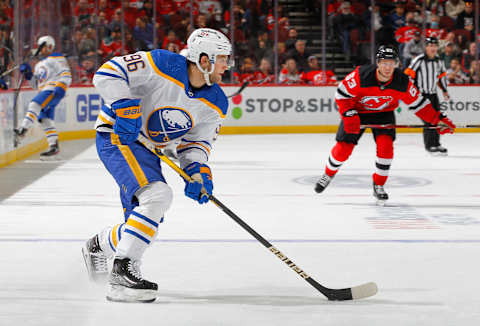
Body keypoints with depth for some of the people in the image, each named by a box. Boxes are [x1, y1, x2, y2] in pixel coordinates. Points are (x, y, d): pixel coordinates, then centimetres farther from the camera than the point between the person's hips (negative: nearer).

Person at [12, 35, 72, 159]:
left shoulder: (57, 58, 3)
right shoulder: (39, 64, 29)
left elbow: (66, 74, -8)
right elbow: (36, 84, 27)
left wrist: (61, 87, -23)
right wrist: (28, 74, 10)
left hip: (53, 90, -9)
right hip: (45, 92, 9)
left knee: (35, 104, -27)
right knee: (45, 120, 2)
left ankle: (22, 130, -40)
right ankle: (54, 147, 2)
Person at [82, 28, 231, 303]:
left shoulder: (215, 104, -3)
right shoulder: (163, 66, -22)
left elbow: (197, 141, 3)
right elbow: (107, 73, -21)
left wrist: (197, 170, -15)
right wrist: (125, 107, -30)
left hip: (148, 149, 8)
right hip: (117, 136, -8)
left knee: (147, 225, 11)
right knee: (157, 195, -29)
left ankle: (99, 246, 42)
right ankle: (123, 270, -25)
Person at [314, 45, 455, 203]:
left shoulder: (402, 82, -24)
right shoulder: (361, 75, -32)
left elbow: (417, 102, -10)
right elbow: (342, 94, -20)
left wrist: (438, 119, -13)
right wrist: (349, 116, -27)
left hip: (384, 113, 2)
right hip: (357, 111, -2)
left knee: (386, 145, -18)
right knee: (344, 147, -4)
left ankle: (379, 186, 1)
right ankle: (329, 174, 28)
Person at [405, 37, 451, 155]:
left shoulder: (439, 61, 6)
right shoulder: (419, 60, -15)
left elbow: (442, 75, 21)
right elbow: (408, 74, -16)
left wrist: (445, 90, 25)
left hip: (433, 94, 7)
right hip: (421, 94, -7)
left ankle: (436, 144, 19)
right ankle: (429, 145, -5)